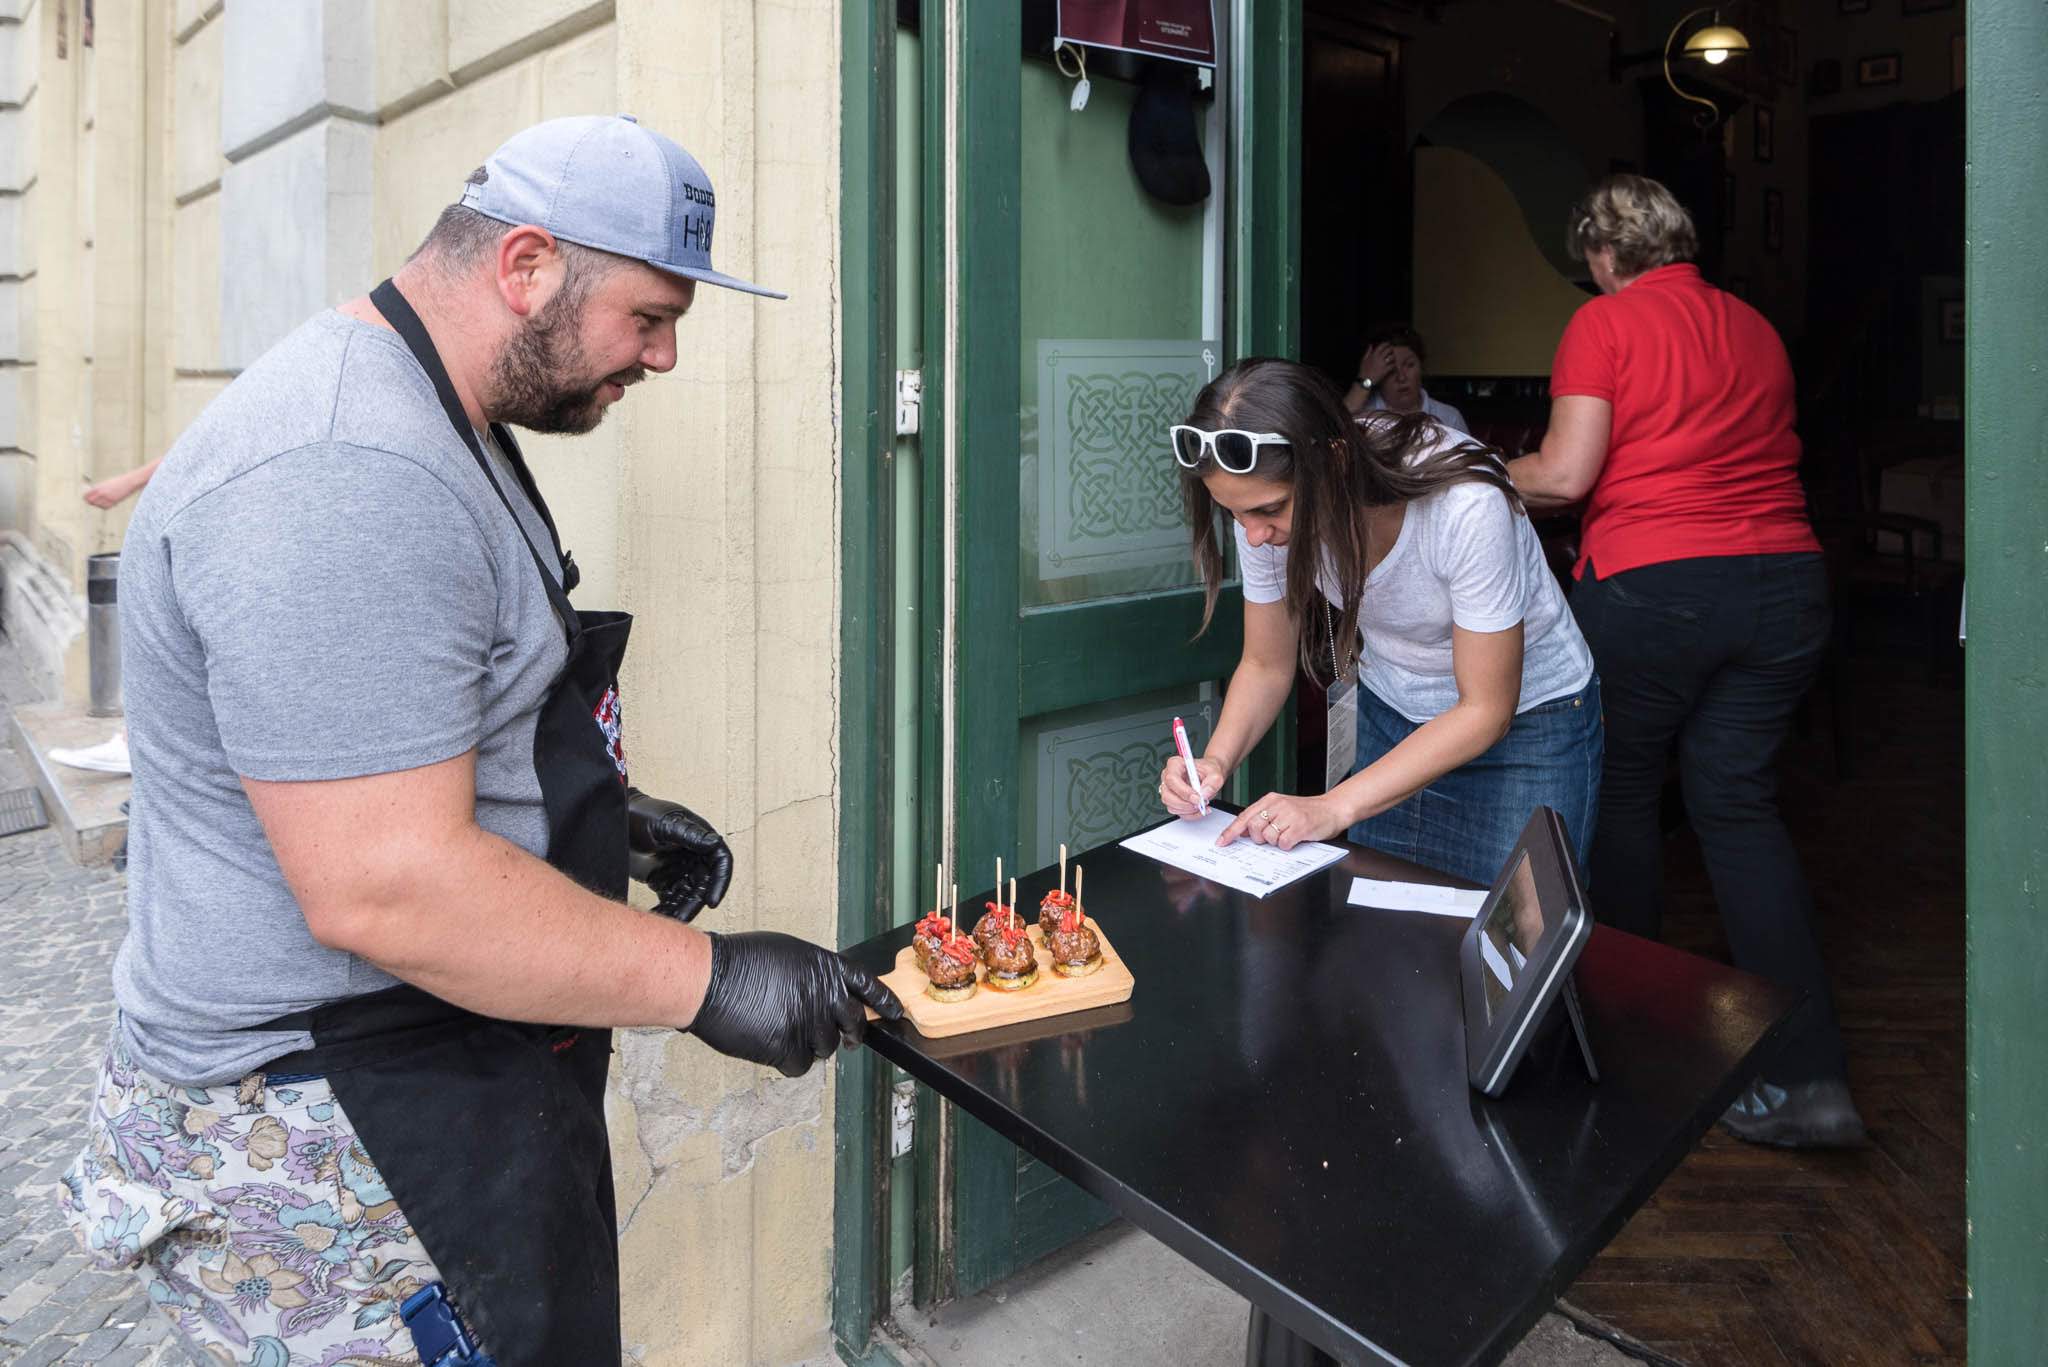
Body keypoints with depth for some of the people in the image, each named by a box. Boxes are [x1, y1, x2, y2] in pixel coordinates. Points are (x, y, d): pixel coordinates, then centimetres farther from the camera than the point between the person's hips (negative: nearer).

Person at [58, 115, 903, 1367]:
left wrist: (608, 817, 10)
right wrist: (707, 980, -23)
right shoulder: (344, 478, -26)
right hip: (337, 1139, -10)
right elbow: (384, 888, -30)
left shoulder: (434, 433, 10)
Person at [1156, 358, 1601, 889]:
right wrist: (1217, 760, -25)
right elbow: (1266, 665, -6)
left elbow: (1487, 710, -25)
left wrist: (1333, 808, -32)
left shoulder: (1466, 506, -34)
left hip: (1527, 719, -4)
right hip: (1391, 711, 4)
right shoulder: (1265, 505, -20)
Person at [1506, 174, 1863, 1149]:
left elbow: (1564, 475, -11)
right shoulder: (1756, 329, 15)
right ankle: (1811, 1076, 4)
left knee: (1621, 795, 13)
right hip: (1783, 582, 6)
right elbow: (1758, 460, 20)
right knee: (1740, 805, 9)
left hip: (1649, 586, -5)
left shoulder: (1606, 322, -2)